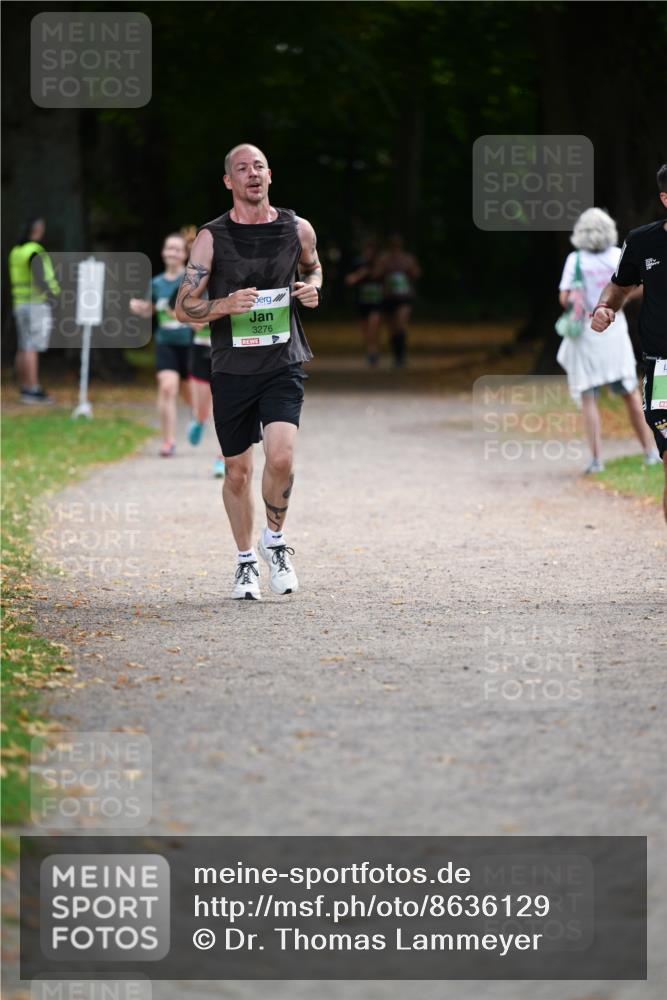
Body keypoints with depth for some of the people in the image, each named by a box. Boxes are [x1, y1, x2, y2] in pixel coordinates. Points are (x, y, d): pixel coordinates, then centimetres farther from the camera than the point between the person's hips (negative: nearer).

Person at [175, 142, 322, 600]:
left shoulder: (297, 229, 2)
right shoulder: (212, 237, -4)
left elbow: (313, 268, 24)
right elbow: (184, 308, -2)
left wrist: (312, 288, 1)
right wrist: (224, 306, -20)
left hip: (283, 363, 0)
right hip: (232, 369, 0)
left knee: (281, 457, -19)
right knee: (238, 471, 7)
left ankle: (275, 538, 8)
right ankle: (246, 561, 26)